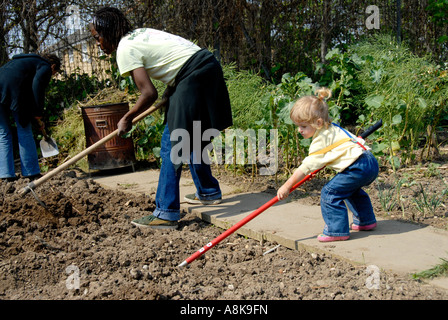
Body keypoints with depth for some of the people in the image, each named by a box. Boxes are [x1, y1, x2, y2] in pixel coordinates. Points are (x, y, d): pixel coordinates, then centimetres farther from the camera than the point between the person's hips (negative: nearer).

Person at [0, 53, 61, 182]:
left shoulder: (25, 60, 37)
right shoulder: (45, 67, 12)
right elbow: (37, 86, -6)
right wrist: (39, 116, -5)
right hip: (15, 91, -7)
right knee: (24, 132, 3)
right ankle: (31, 172, 8)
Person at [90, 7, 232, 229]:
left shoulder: (125, 50, -8)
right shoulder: (140, 33, 19)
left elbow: (149, 94, -14)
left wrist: (127, 119, 0)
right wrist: (168, 96, 26)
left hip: (193, 76, -10)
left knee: (173, 145, -6)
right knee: (191, 140, 22)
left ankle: (166, 213, -4)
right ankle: (208, 192, 36)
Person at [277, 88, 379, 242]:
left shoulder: (321, 140, -13)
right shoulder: (331, 128, 14)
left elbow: (306, 167, -13)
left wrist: (287, 186, -10)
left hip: (357, 168, -11)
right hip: (371, 162, 11)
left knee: (330, 193, -10)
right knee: (351, 190, 33)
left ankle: (337, 230, -4)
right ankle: (366, 220, 44)